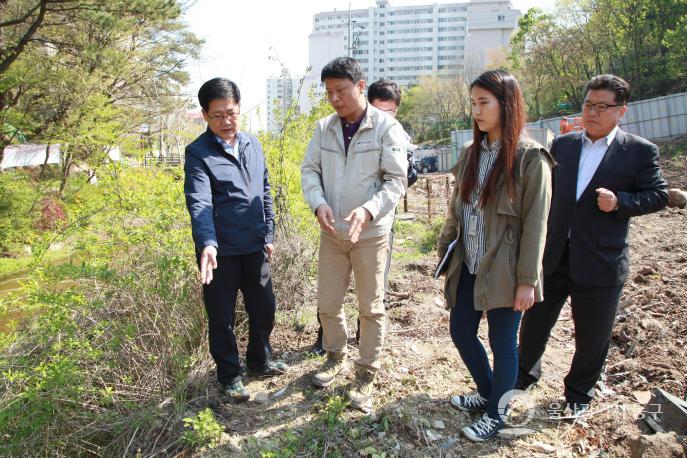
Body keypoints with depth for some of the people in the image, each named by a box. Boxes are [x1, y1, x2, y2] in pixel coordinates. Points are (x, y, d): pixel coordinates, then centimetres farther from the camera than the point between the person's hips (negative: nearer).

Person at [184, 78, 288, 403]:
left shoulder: (253, 145, 8)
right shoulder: (198, 153, -10)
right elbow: (199, 202, -22)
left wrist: (268, 235, 13)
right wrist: (208, 244, -37)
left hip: (254, 248, 5)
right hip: (220, 252, -5)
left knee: (264, 308, 17)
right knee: (222, 318, 10)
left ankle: (260, 361, 41)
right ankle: (229, 376, 30)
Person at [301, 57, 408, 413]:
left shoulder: (387, 127, -11)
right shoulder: (323, 128, 2)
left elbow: (396, 180, -13)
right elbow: (309, 170, 5)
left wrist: (368, 210, -29)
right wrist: (318, 203, -15)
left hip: (370, 233, -4)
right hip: (331, 232, 4)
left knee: (371, 308, 7)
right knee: (327, 303, 14)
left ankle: (366, 374, 25)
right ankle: (336, 357, 39)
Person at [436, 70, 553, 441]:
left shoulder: (530, 157, -12)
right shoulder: (472, 153, 8)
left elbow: (535, 223, -13)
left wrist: (527, 280, -14)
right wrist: (445, 249, 10)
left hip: (503, 270, -6)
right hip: (468, 267, 7)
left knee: (502, 343, 8)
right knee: (461, 334, 15)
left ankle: (496, 414, 30)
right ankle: (487, 394, 40)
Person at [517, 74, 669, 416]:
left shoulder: (640, 151, -4)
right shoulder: (562, 145, 7)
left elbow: (658, 195, -2)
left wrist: (620, 202, -20)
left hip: (600, 263, -3)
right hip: (553, 257, 3)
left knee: (592, 336, 12)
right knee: (534, 322, 13)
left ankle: (578, 393, 35)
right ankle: (525, 373, 38)